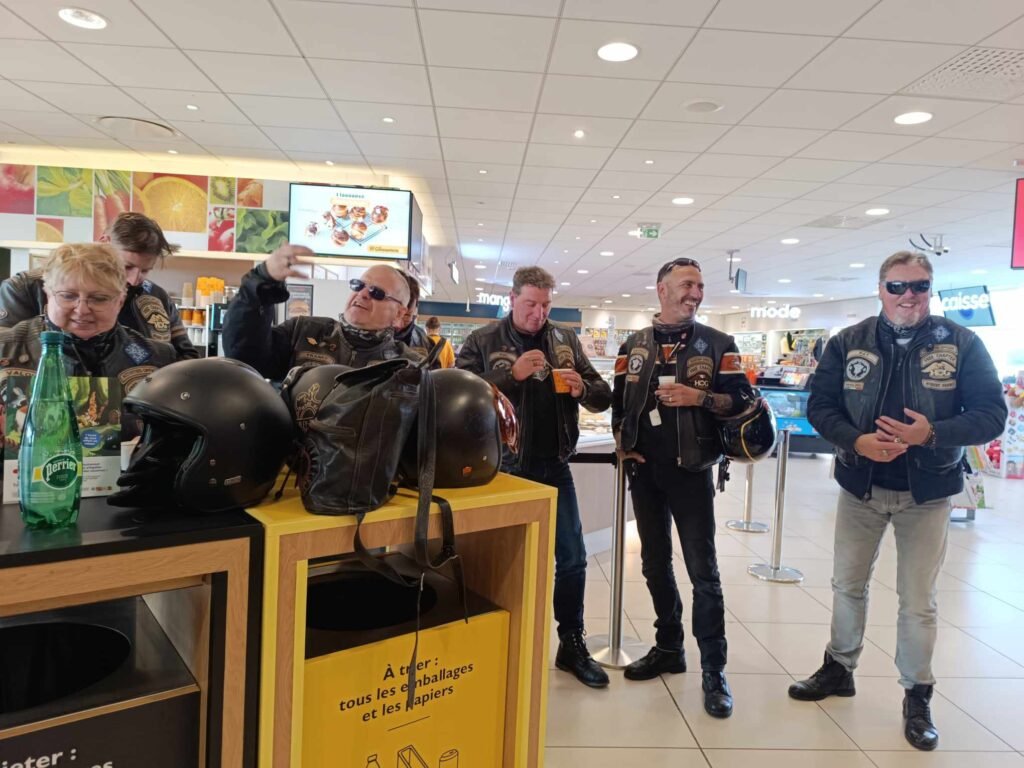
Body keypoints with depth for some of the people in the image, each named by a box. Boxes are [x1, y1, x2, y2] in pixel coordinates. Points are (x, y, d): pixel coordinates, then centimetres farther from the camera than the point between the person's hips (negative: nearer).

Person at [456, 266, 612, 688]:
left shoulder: (567, 340, 7)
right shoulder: (483, 341, -4)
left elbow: (604, 398, 7)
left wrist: (582, 388, -15)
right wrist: (511, 373, -23)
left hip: (554, 465, 3)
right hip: (505, 466, -3)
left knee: (572, 558, 9)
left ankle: (572, 645, 27)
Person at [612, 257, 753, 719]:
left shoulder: (717, 344, 2)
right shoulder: (634, 346, 9)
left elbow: (741, 400, -2)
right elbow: (618, 402, 14)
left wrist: (699, 398, -18)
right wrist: (622, 445, 0)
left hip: (692, 472, -3)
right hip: (644, 472, 4)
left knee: (702, 572, -2)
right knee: (655, 564, 13)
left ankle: (714, 671, 9)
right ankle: (669, 647, 30)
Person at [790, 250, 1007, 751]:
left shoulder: (962, 344, -6)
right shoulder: (848, 343, -2)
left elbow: (991, 414, -7)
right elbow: (820, 405, -2)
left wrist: (933, 433, -25)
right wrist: (856, 441, -20)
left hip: (926, 493, -2)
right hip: (859, 487, 2)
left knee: (918, 600, 8)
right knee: (847, 584, 15)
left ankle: (917, 696, 27)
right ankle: (839, 668, 35)